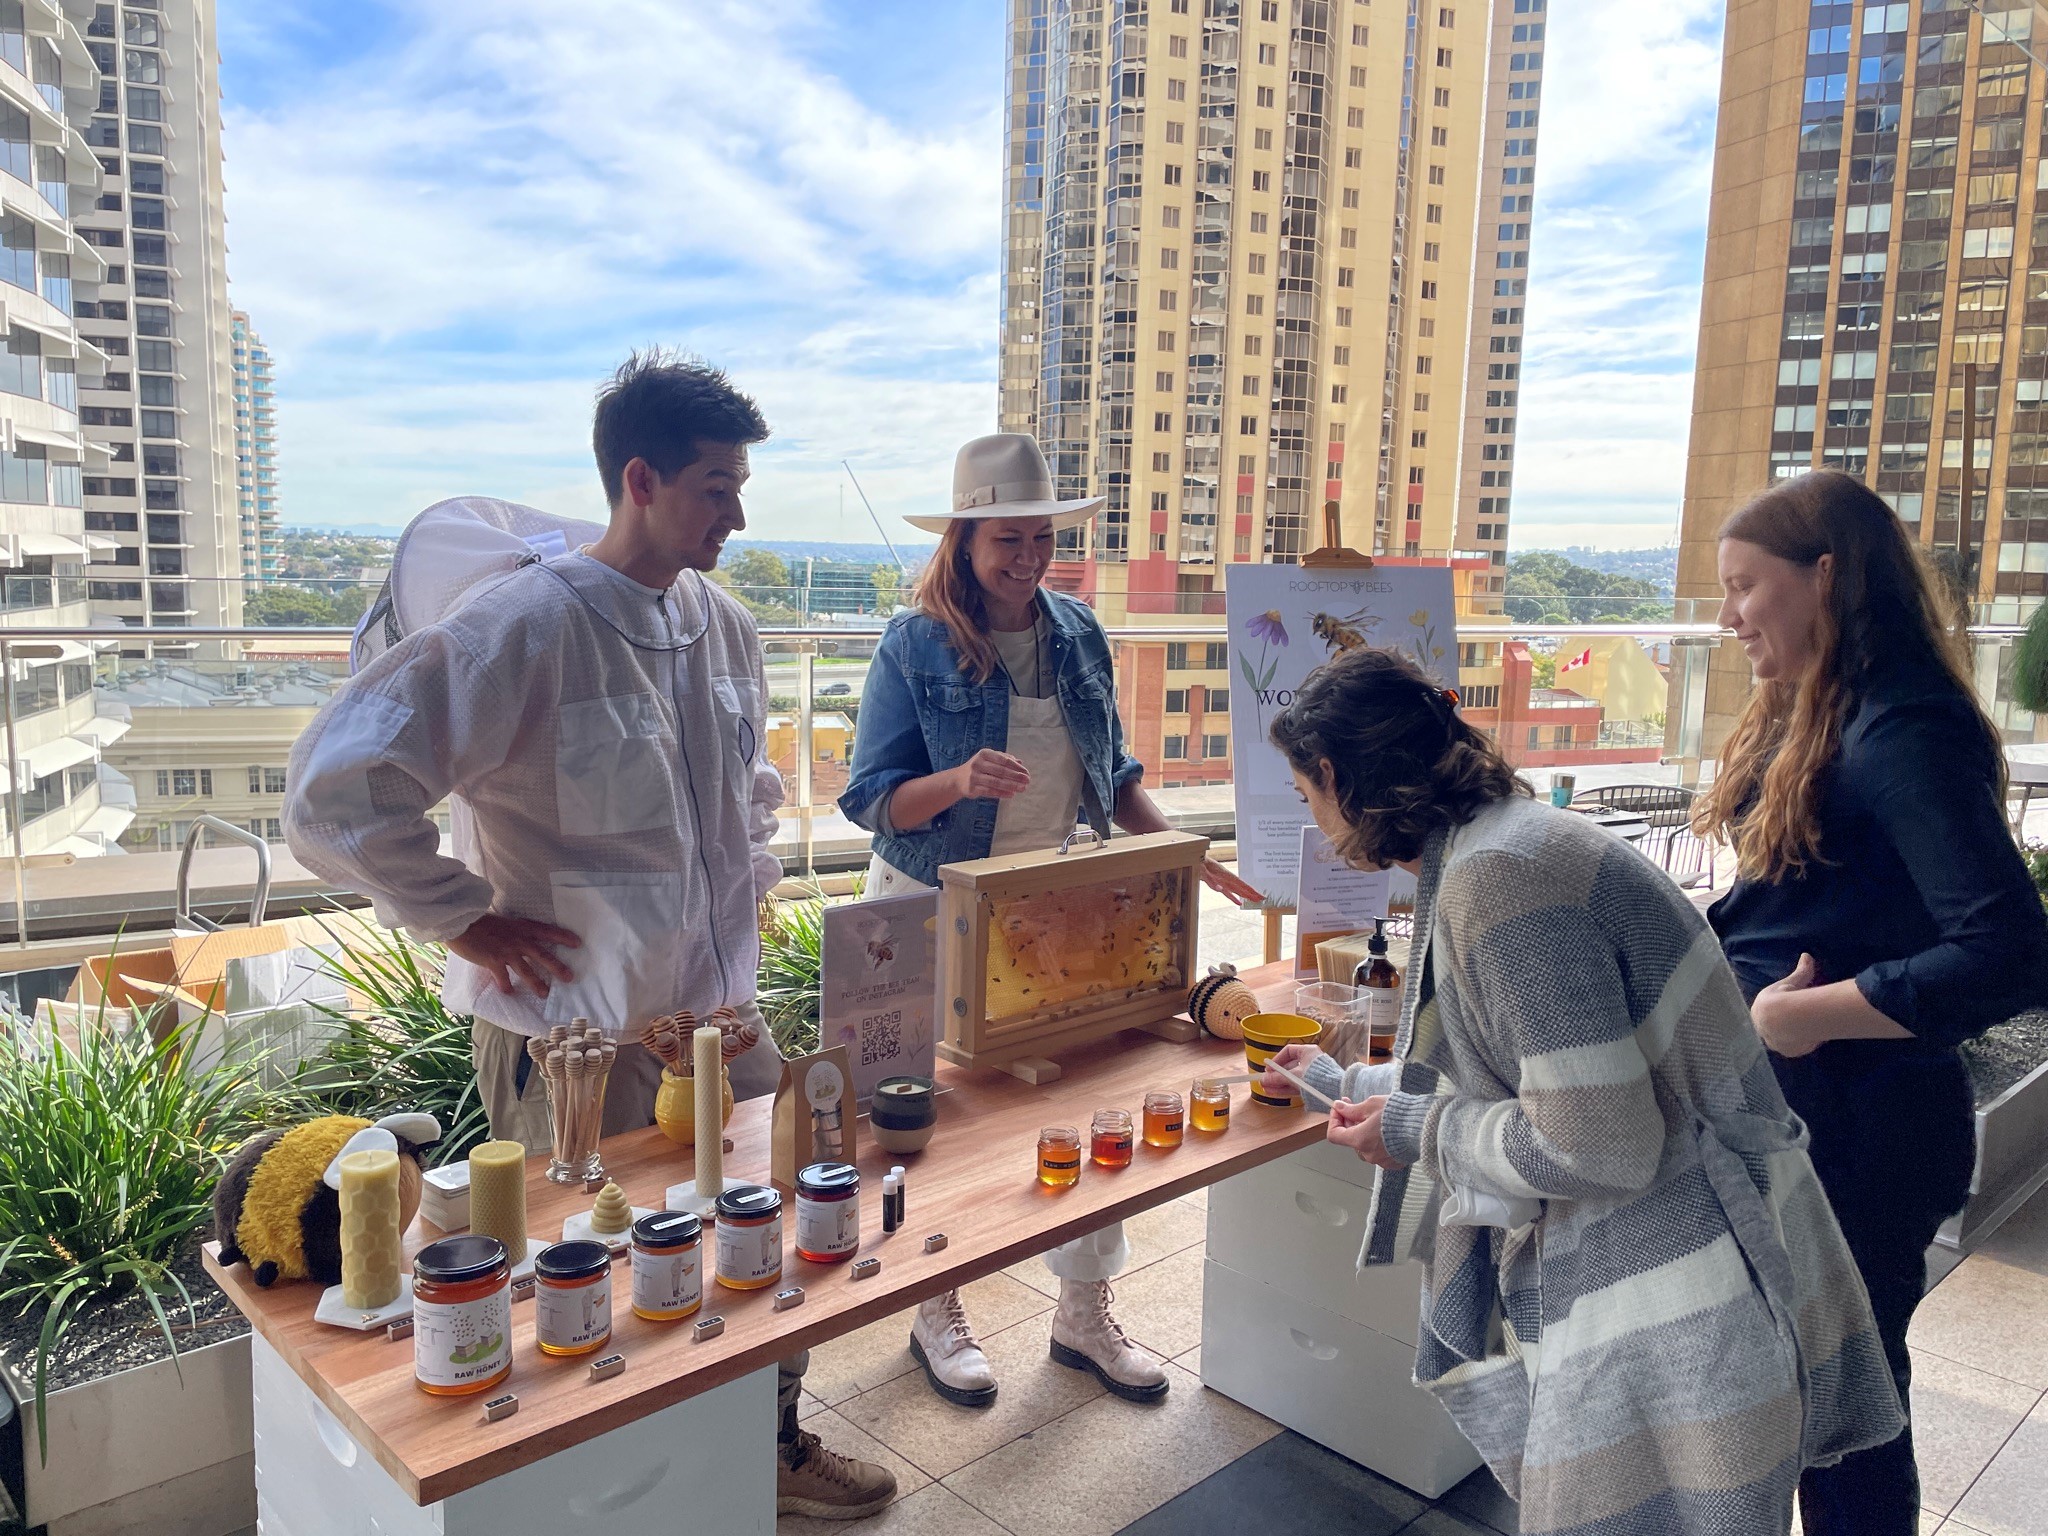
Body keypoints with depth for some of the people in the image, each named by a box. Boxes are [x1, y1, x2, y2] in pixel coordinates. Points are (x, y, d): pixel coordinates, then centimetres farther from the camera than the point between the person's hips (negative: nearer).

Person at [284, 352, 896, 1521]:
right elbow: (339, 791, -22)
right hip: (575, 1039, -7)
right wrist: (466, 919, -17)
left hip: (724, 1014, 7)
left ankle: (772, 1445, 43)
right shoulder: (527, 629, -19)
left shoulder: (725, 626, 5)